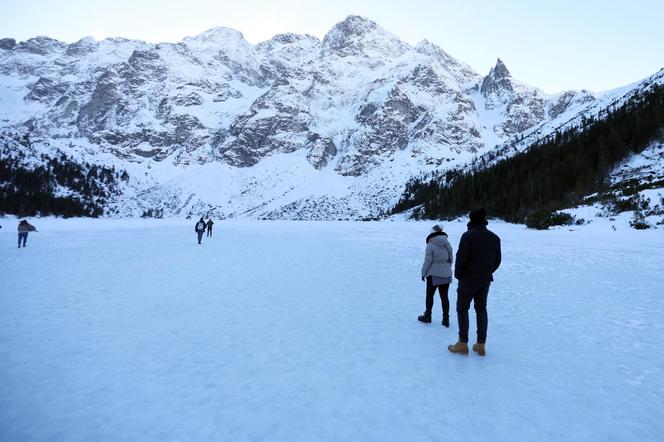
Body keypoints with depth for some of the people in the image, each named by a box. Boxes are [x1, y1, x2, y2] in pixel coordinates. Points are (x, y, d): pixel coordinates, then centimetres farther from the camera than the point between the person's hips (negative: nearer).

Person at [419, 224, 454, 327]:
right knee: (444, 296, 11)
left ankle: (427, 316, 20)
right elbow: (450, 259, 9)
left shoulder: (430, 245, -15)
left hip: (433, 275, -5)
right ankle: (446, 319, 13)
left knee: (429, 295, 11)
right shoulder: (447, 244, 2)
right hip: (446, 275, 5)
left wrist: (423, 273, -1)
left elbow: (427, 261, -13)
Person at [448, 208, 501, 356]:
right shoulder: (494, 237, 5)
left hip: (468, 279, -6)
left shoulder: (468, 236, -16)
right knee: (481, 309, 15)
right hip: (485, 280, 6)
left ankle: (462, 344, 8)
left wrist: (458, 275, -3)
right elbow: (497, 260, 8)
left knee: (462, 309, 6)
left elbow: (461, 258, -18)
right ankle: (481, 345, 18)